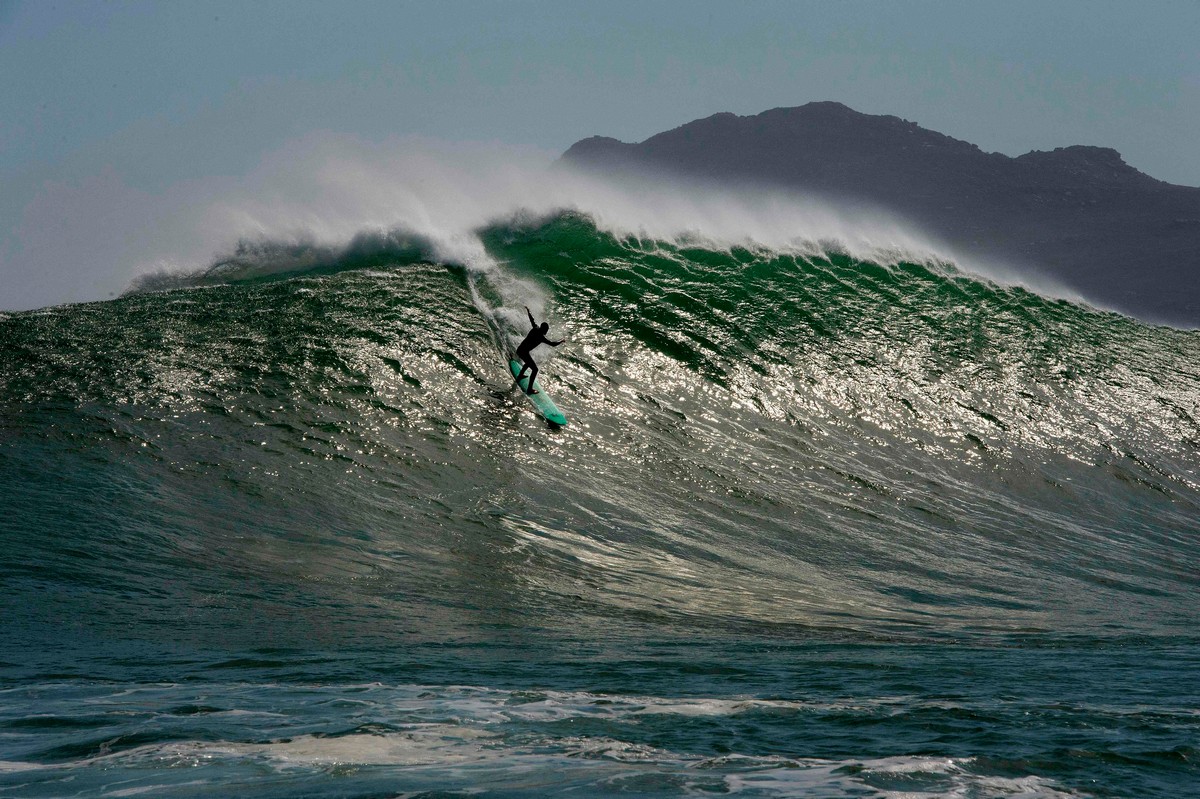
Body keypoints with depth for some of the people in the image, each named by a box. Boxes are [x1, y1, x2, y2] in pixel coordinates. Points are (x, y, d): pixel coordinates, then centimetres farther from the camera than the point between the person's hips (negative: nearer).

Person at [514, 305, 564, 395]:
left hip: (519, 350, 9)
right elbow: (553, 344, -21)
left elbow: (532, 319, 19)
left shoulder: (536, 328, 1)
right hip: (524, 352, -9)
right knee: (534, 369, -5)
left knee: (528, 363, 36)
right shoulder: (541, 337, -19)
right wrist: (562, 340, -4)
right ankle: (529, 389, -8)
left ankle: (519, 377, 56)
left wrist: (528, 310, 37)